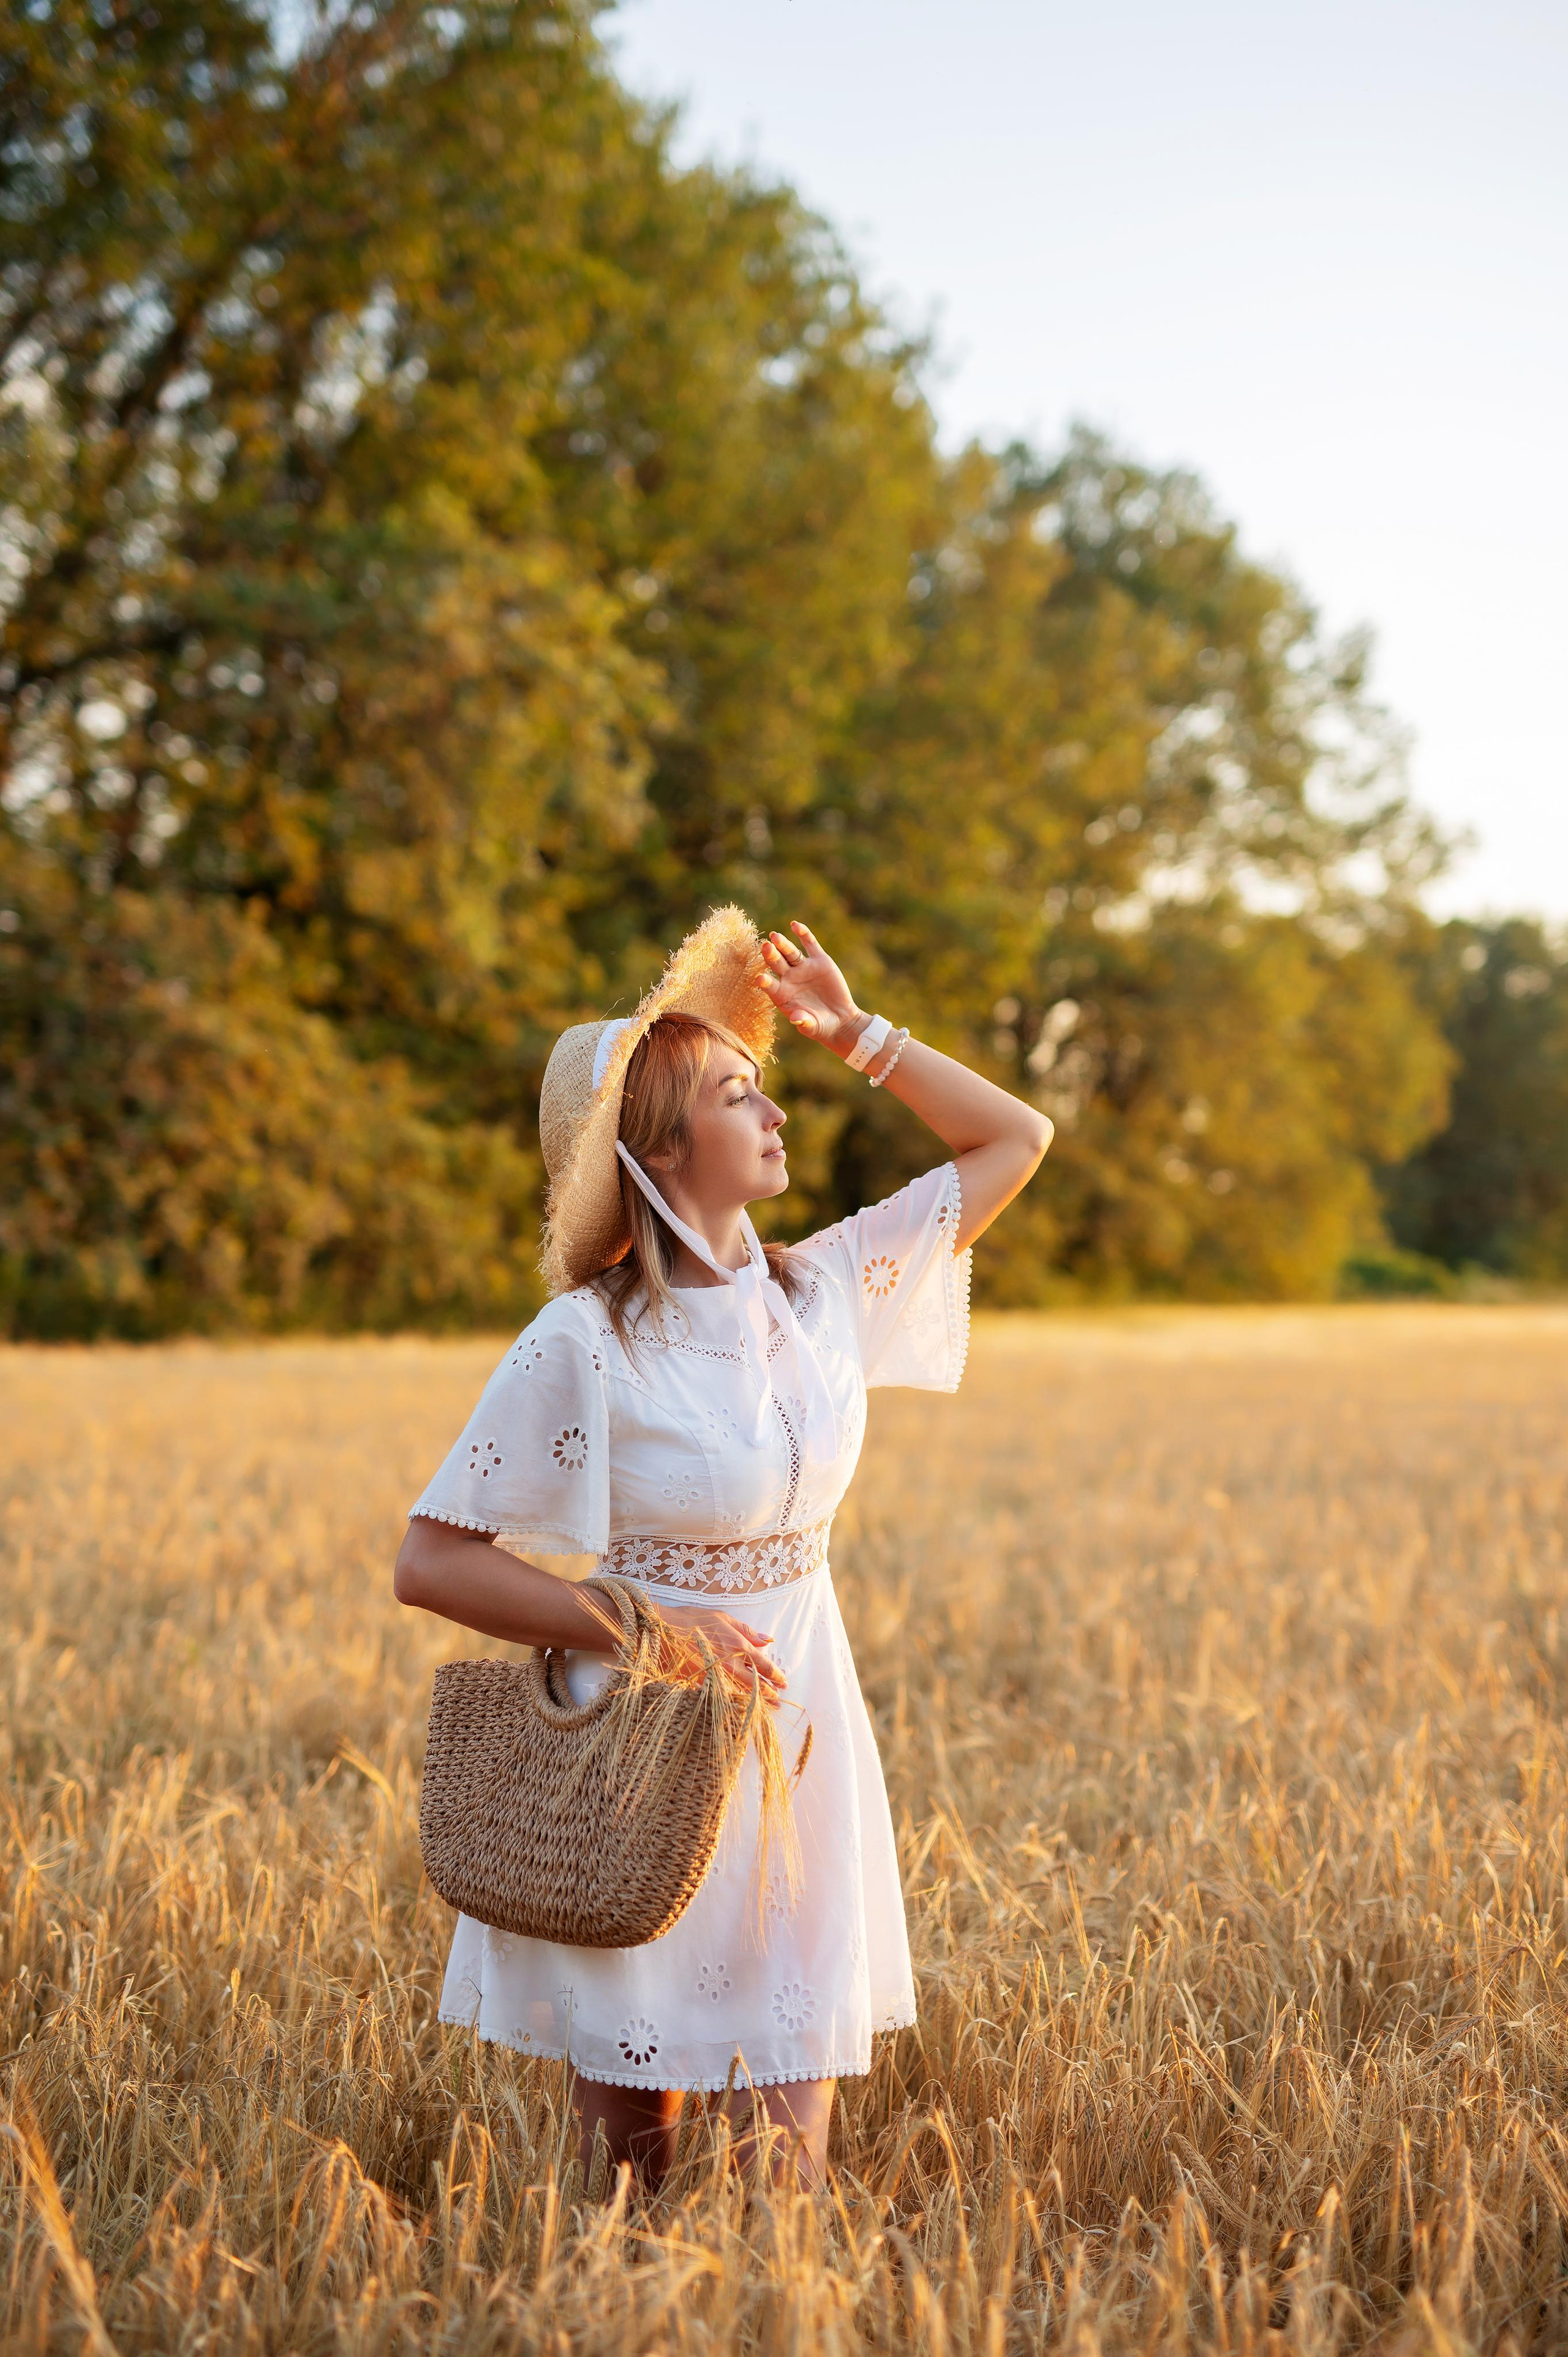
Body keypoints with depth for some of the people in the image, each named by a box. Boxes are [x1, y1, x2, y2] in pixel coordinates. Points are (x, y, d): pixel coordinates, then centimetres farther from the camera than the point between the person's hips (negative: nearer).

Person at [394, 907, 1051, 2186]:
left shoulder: (822, 1290, 1)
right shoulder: (584, 1343, -14)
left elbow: (1016, 1138, 11)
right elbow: (430, 1562, -13)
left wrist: (853, 1030, 3)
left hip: (797, 1741, 4)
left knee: (792, 2146, 5)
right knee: (630, 2123, 8)